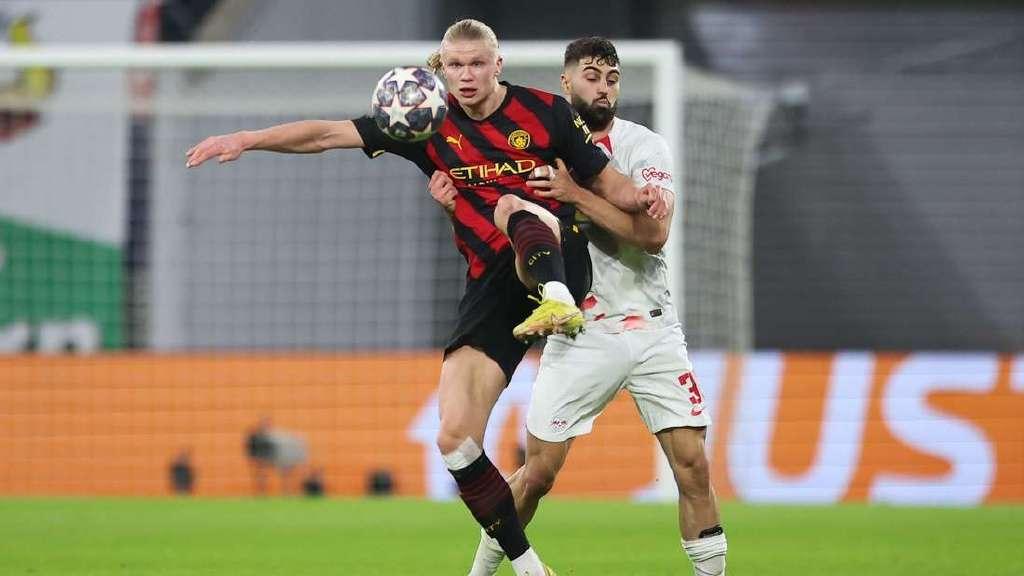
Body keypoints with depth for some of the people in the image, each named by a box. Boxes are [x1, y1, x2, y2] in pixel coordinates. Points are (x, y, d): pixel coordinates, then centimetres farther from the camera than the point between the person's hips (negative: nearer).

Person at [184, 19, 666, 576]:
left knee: (512, 207, -36)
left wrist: (641, 196, -19)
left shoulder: (545, 111, 1)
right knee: (455, 439, -10)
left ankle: (558, 305, -60)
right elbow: (329, 133, 3)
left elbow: (606, 183, 4)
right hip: (493, 283, 3)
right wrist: (247, 139, -6)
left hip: (558, 263, -3)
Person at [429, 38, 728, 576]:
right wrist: (454, 201, -12)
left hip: (651, 333, 0)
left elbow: (653, 232, -16)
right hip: (578, 338, 0)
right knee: (538, 472, -1)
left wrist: (577, 194, -22)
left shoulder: (643, 146, -2)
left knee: (692, 464, -8)